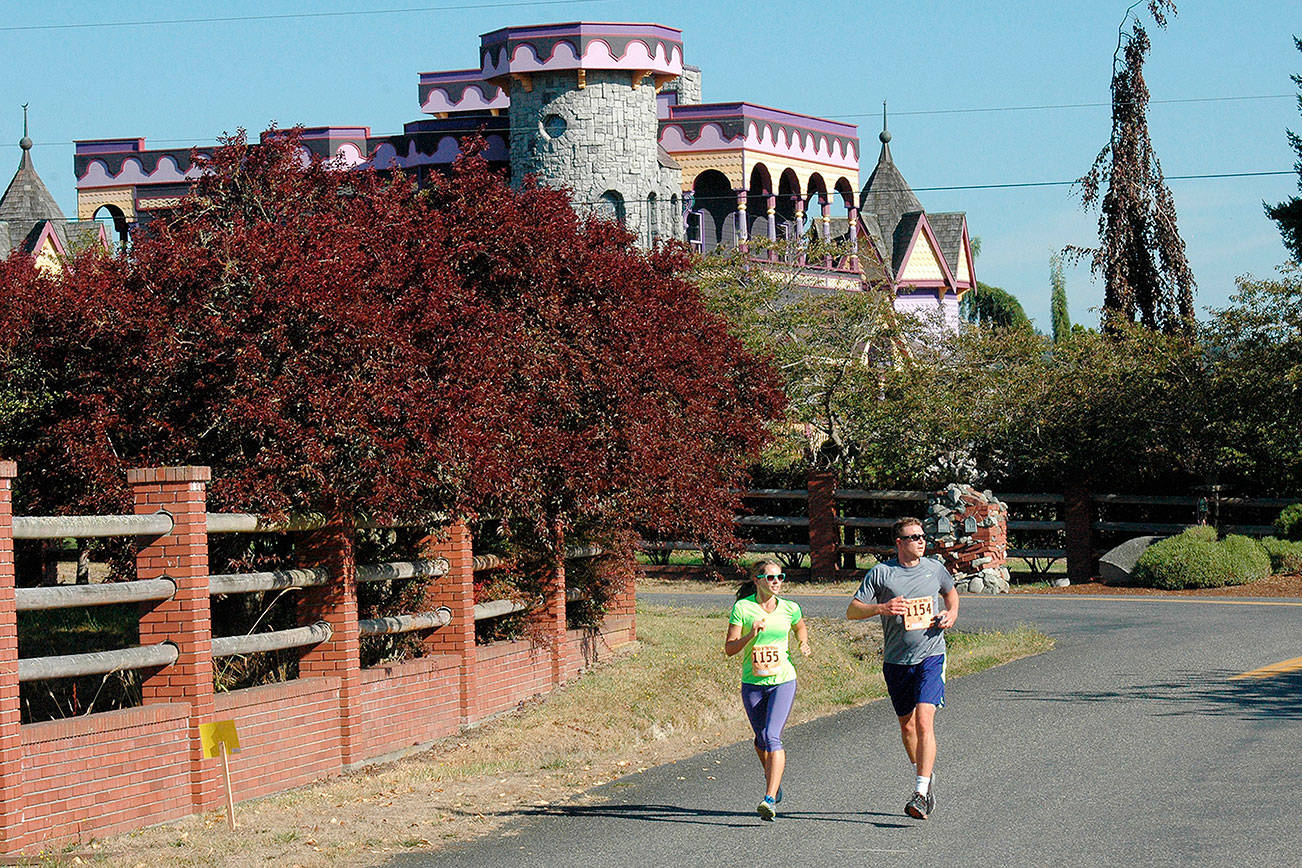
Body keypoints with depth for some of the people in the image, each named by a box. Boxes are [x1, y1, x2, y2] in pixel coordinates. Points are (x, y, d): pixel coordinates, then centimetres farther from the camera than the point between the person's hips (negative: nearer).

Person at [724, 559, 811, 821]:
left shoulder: (789, 608, 2)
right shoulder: (742, 608, -5)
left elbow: (800, 627, 26)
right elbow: (729, 648, -6)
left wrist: (804, 643, 7)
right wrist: (750, 635, -22)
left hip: (783, 681, -1)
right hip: (752, 683, 1)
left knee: (772, 737, -17)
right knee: (761, 739, 14)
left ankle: (770, 799, -23)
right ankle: (773, 778, 45)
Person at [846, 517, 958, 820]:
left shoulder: (935, 568, 7)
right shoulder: (881, 573, -1)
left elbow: (950, 591, 29)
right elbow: (852, 611, -2)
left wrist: (952, 613, 8)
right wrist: (881, 607, -20)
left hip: (931, 658, -1)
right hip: (896, 661, 1)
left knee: (924, 721, -17)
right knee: (907, 726, 13)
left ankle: (921, 793, -19)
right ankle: (925, 775, 39)